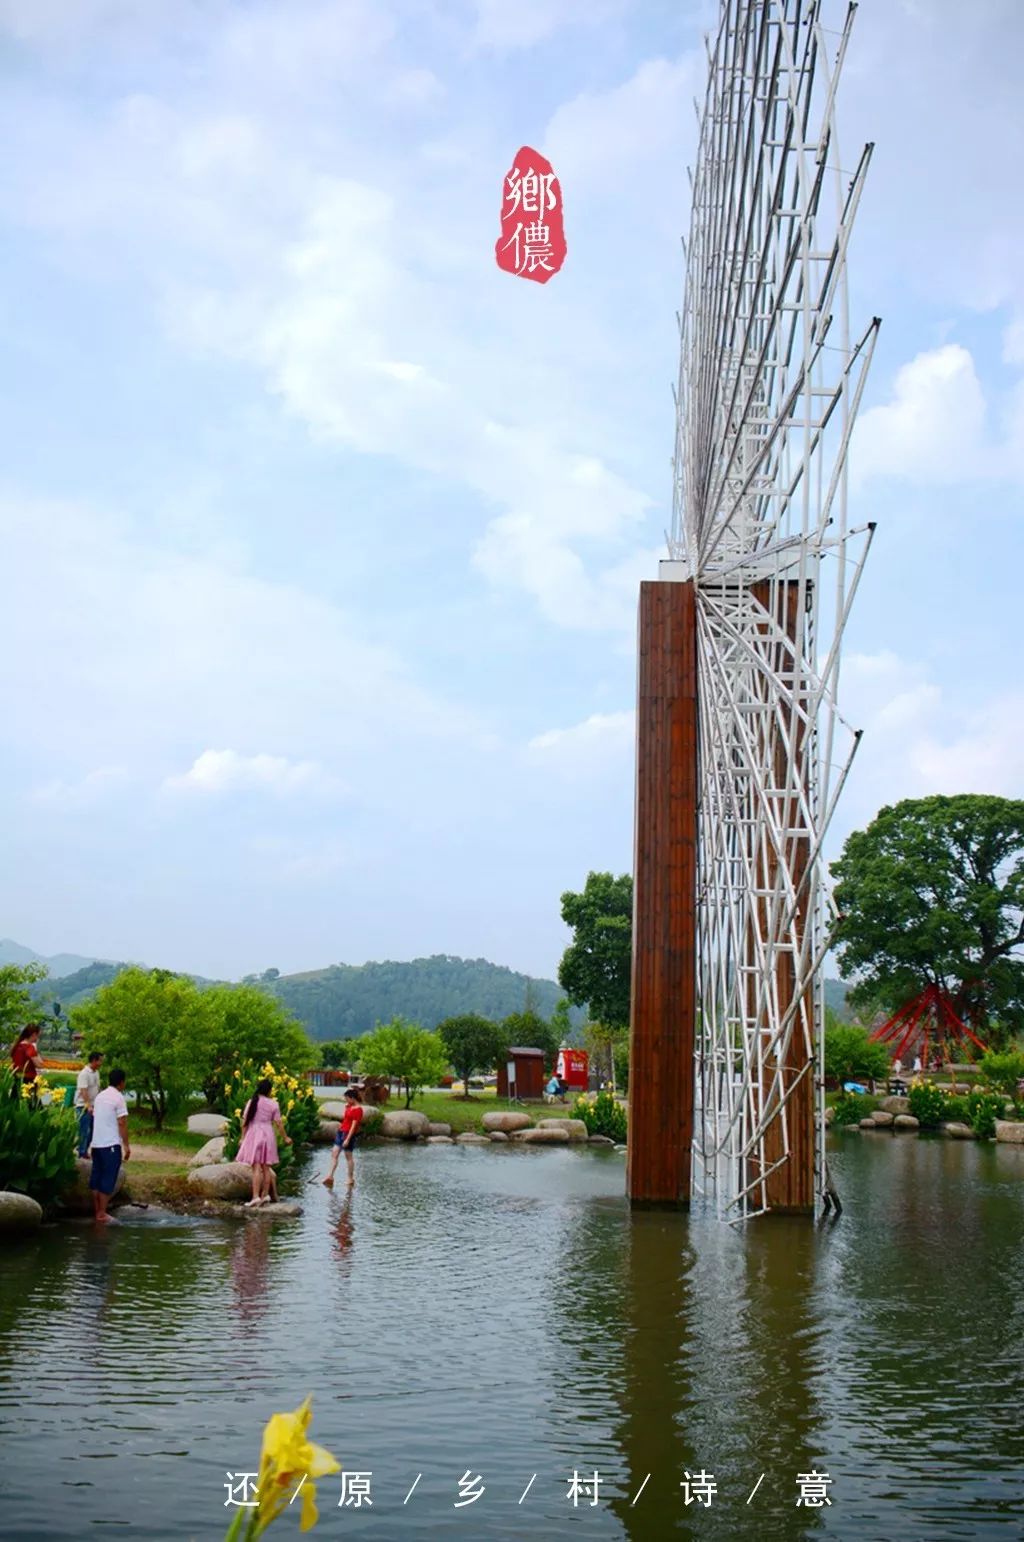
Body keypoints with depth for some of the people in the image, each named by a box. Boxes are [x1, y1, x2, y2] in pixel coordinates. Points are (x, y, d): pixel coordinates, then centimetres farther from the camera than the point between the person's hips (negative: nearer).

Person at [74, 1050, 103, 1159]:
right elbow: (84, 1091, -24)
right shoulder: (84, 1073, -17)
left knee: (92, 1129, 11)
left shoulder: (96, 1072, 10)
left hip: (93, 1106, 8)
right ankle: (82, 1152, 6)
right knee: (84, 1130, -2)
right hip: (84, 1106, -8)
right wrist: (88, 1105, -31)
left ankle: (85, 1150, 23)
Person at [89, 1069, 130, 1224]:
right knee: (108, 1180, -2)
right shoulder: (118, 1097, -10)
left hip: (96, 1143, 7)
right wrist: (126, 1145, -9)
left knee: (96, 1178, 11)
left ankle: (96, 1211, 15)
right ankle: (101, 1213, -1)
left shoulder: (100, 1096, 12)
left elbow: (95, 1119, 17)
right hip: (111, 1145, -7)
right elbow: (122, 1123, -13)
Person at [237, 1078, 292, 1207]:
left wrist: (243, 1137, 8)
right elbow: (278, 1122, 0)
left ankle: (256, 1196, -13)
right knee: (266, 1167, 11)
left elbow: (244, 1121, -1)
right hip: (267, 1135, 1)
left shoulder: (251, 1102, -2)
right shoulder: (273, 1104, -2)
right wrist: (285, 1137, 11)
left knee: (256, 1167, -5)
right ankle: (265, 1195, 15)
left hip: (253, 1135, -1)